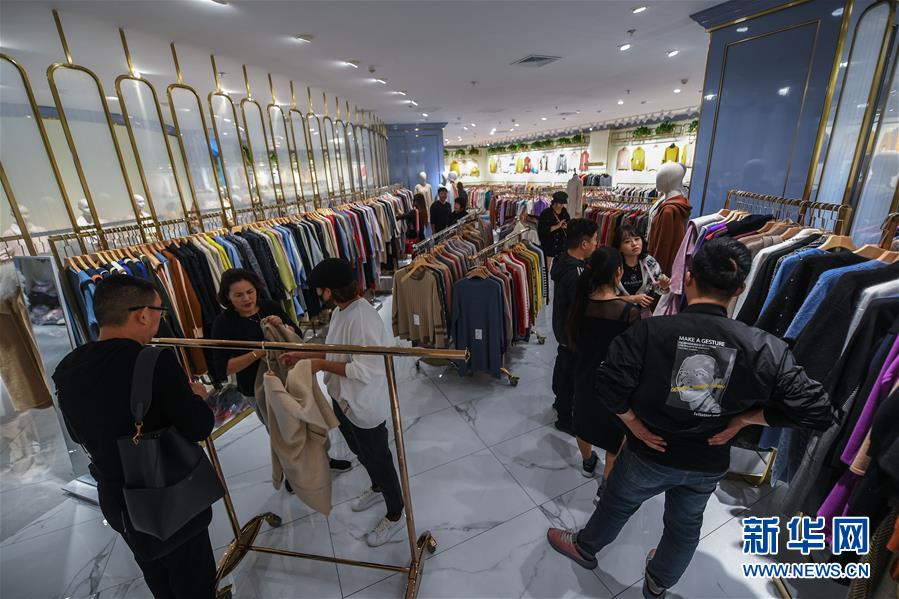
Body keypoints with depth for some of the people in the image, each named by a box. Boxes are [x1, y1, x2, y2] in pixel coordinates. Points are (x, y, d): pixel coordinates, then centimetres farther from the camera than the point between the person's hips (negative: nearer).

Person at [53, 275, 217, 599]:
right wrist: (196, 396, -5)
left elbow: (80, 435, 8)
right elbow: (199, 428, -25)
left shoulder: (67, 368, -7)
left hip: (115, 499, 7)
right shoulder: (154, 361, -29)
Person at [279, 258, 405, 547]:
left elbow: (364, 370, -32)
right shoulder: (340, 311, -1)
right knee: (361, 453, 30)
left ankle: (396, 515, 37)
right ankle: (378, 488, 58)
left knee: (378, 459, 12)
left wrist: (321, 365, -24)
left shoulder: (363, 319, -32)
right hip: (344, 400, 9)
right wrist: (303, 355, 2)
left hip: (365, 407, -9)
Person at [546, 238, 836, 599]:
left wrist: (634, 423, -12)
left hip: (648, 453, -2)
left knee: (616, 504, 26)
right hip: (708, 465, 3)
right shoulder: (765, 349, -19)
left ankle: (584, 548, 55)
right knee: (685, 525, 31)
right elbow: (817, 411, -14)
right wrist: (743, 418, -5)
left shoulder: (649, 330, -27)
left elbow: (608, 385, -30)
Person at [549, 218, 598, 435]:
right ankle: (565, 418, 27)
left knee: (563, 365, 26)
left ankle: (560, 401, 49)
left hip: (563, 327, 9)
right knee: (572, 374, 8)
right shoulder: (576, 275, -33)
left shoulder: (564, 259, -3)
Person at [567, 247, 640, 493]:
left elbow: (572, 345, -2)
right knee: (617, 432, 20)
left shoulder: (580, 303, -14)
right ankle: (607, 484, 36)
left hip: (585, 376, 4)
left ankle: (588, 462, 53)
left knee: (585, 420, 28)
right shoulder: (629, 312, -27)